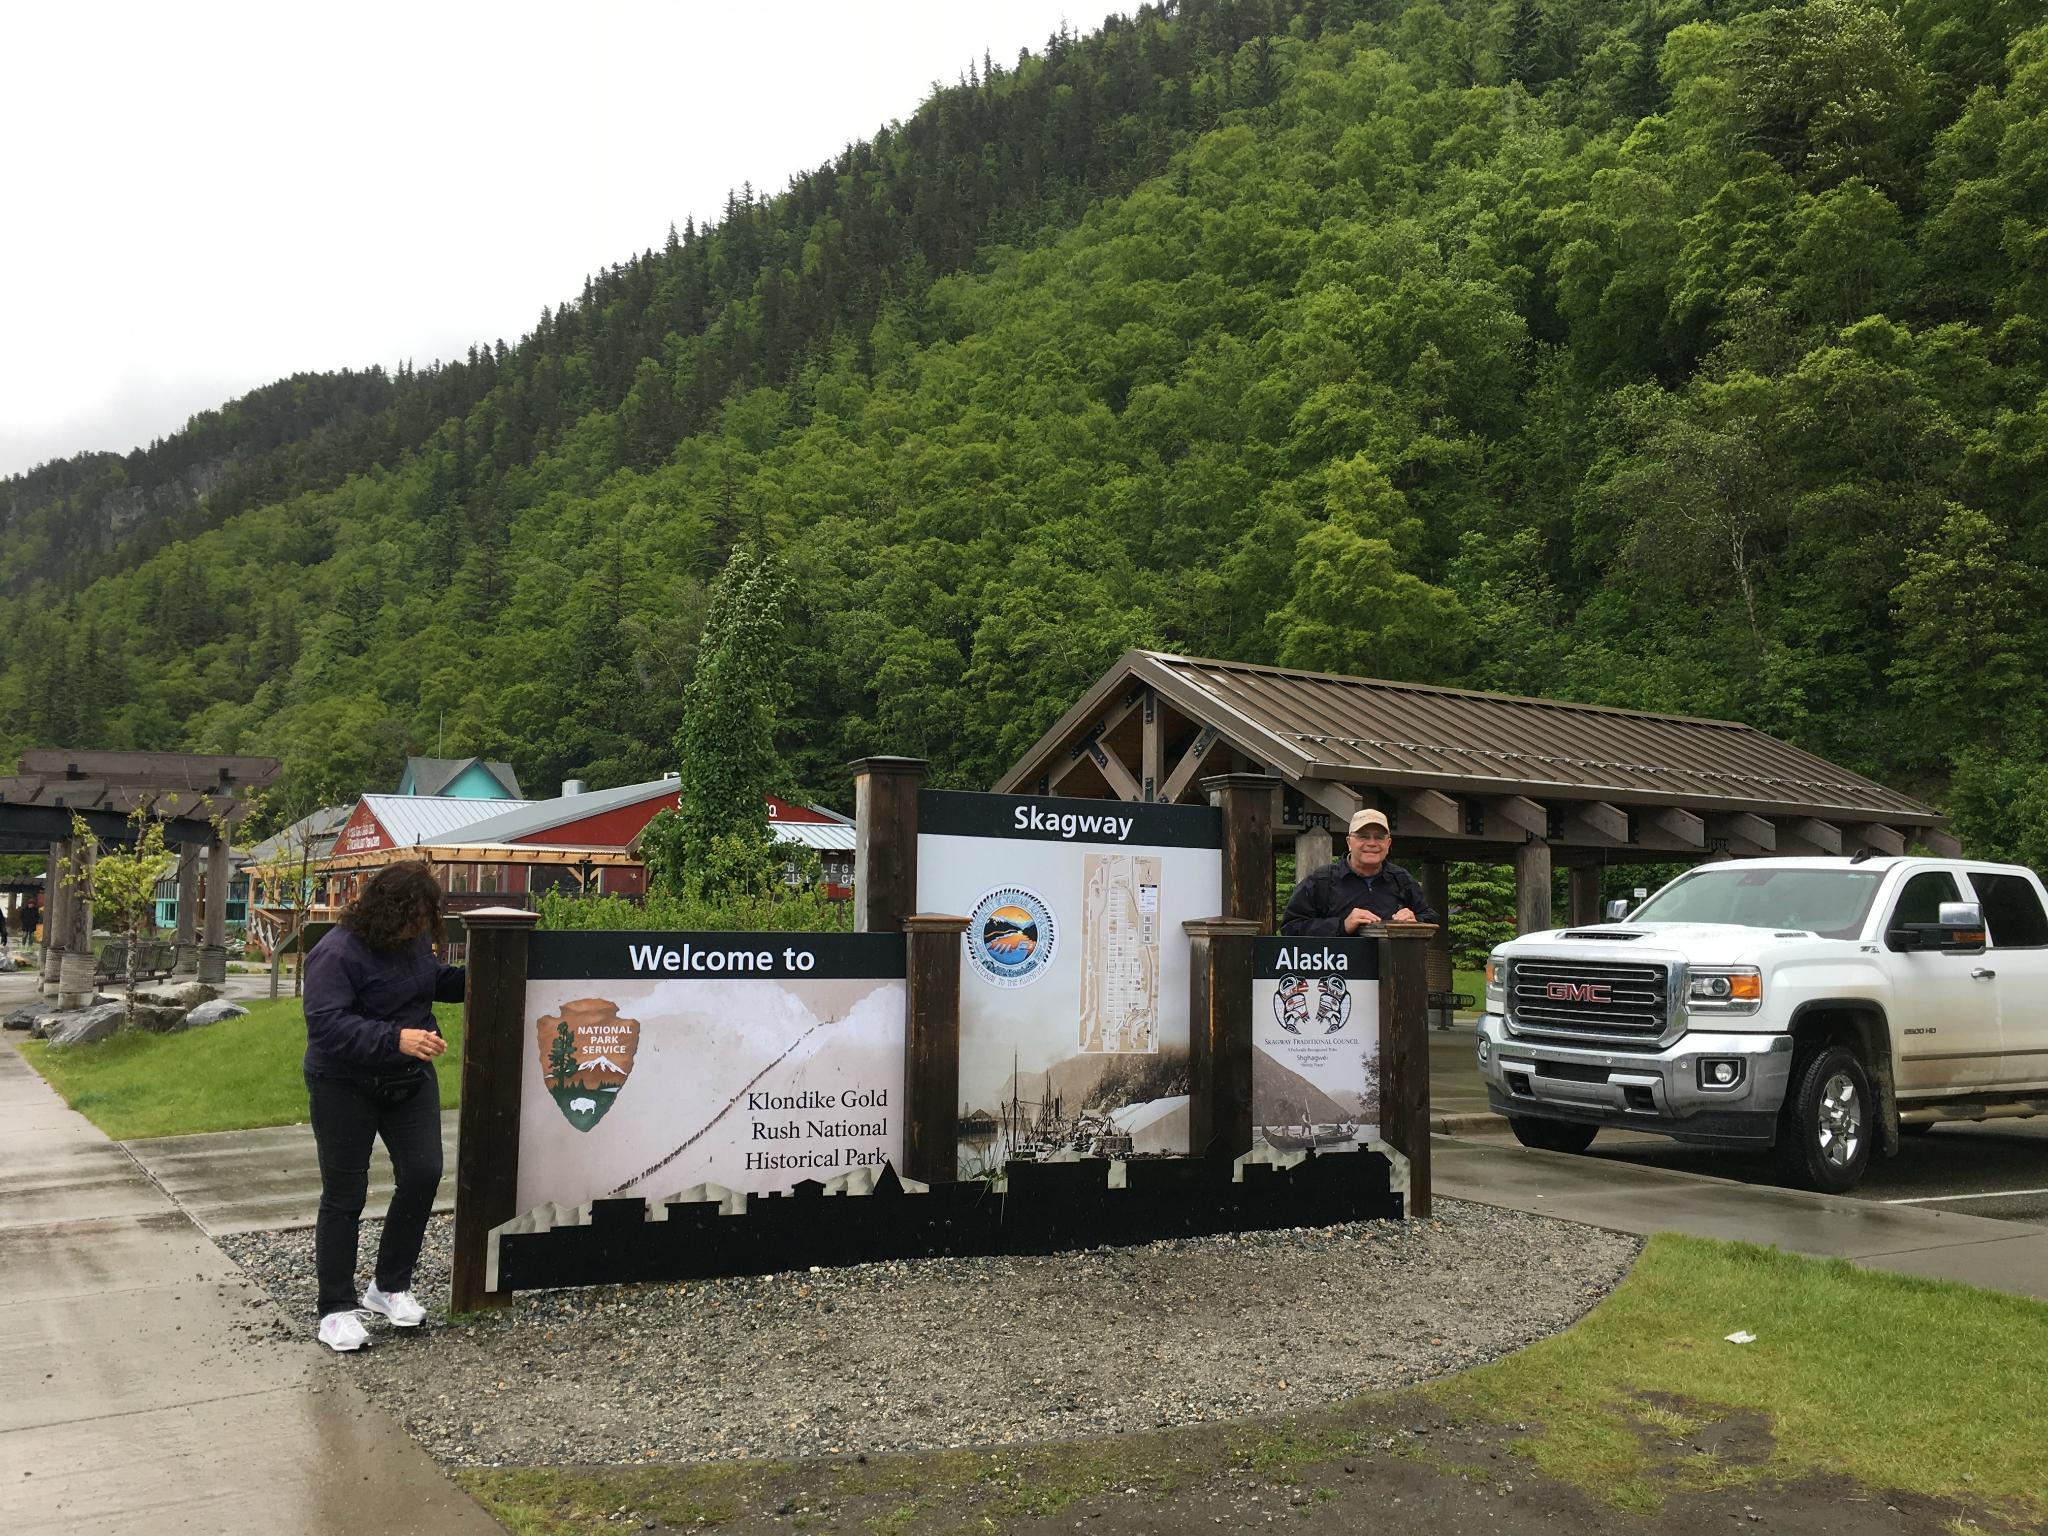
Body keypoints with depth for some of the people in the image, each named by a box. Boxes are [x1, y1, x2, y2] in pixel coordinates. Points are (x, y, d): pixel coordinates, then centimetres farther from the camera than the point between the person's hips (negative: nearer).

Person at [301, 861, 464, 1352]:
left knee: (422, 1175, 0)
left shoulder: (413, 940, 0)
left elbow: (436, 981, 20)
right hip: (345, 1087, -6)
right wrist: (396, 1038, -39)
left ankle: (391, 1287, 19)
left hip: (411, 1080, 6)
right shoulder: (336, 953, -23)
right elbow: (326, 1023, -30)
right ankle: (336, 1309, 17)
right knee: (344, 1196, 4)